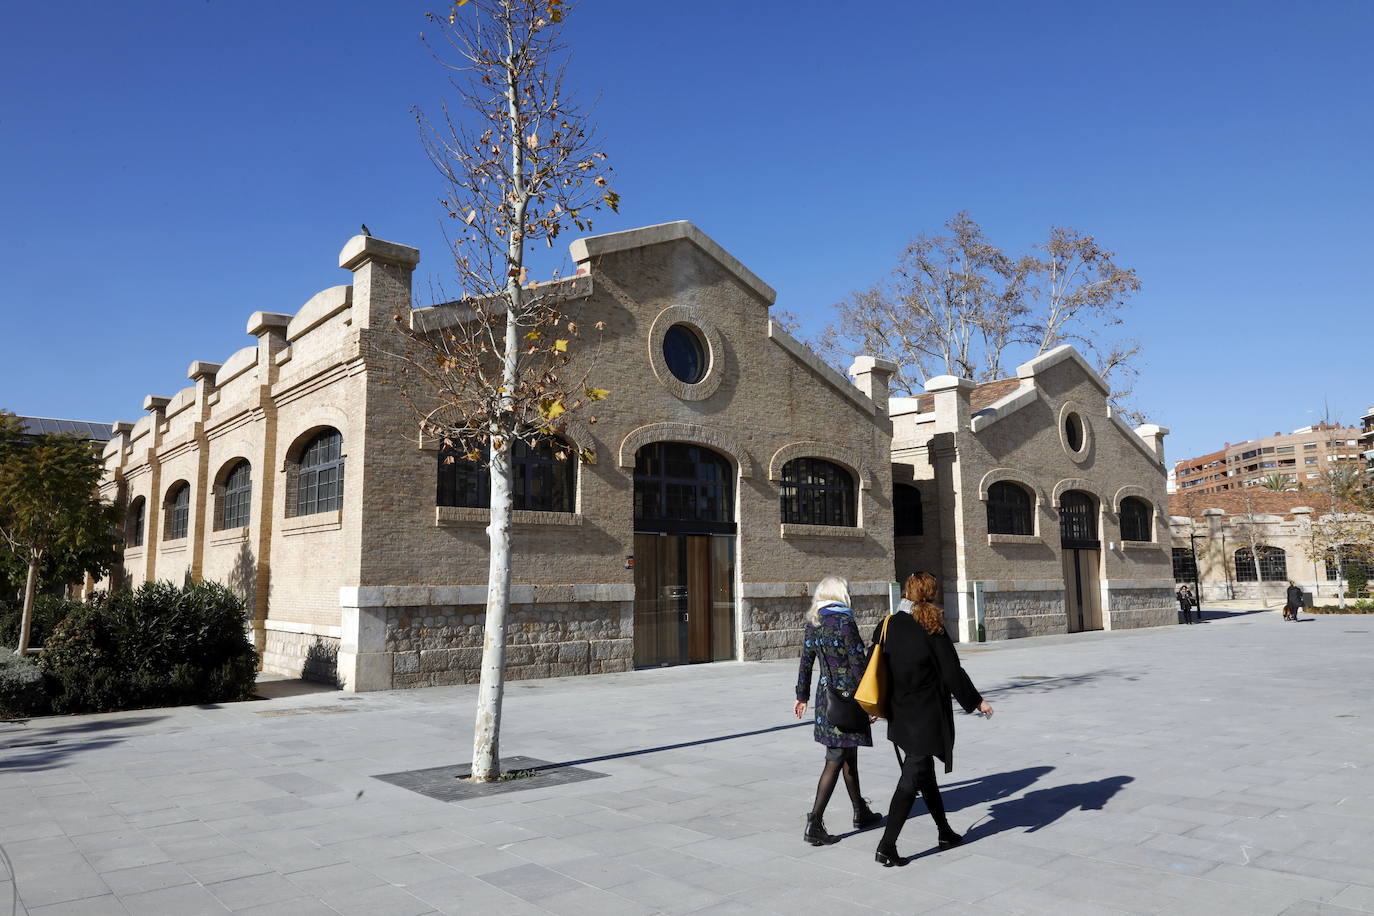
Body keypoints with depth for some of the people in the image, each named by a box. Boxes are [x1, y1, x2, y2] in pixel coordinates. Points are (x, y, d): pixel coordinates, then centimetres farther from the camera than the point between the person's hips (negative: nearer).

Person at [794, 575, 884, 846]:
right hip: (846, 695, -8)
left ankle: (861, 813, 33)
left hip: (825, 694, 8)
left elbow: (806, 661, 11)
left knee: (849, 755, 20)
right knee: (836, 760, -4)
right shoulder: (844, 622, -16)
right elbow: (858, 665, -16)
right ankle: (814, 823, -4)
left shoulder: (813, 622, 6)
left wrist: (802, 696, 19)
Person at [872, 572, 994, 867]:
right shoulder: (931, 628, -14)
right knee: (912, 777, -3)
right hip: (927, 716, -6)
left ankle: (945, 832, 34)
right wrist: (976, 701, 3)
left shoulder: (887, 626, 1)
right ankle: (887, 846, -5)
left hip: (900, 714, 6)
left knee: (924, 773, 20)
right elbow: (951, 671, -11)